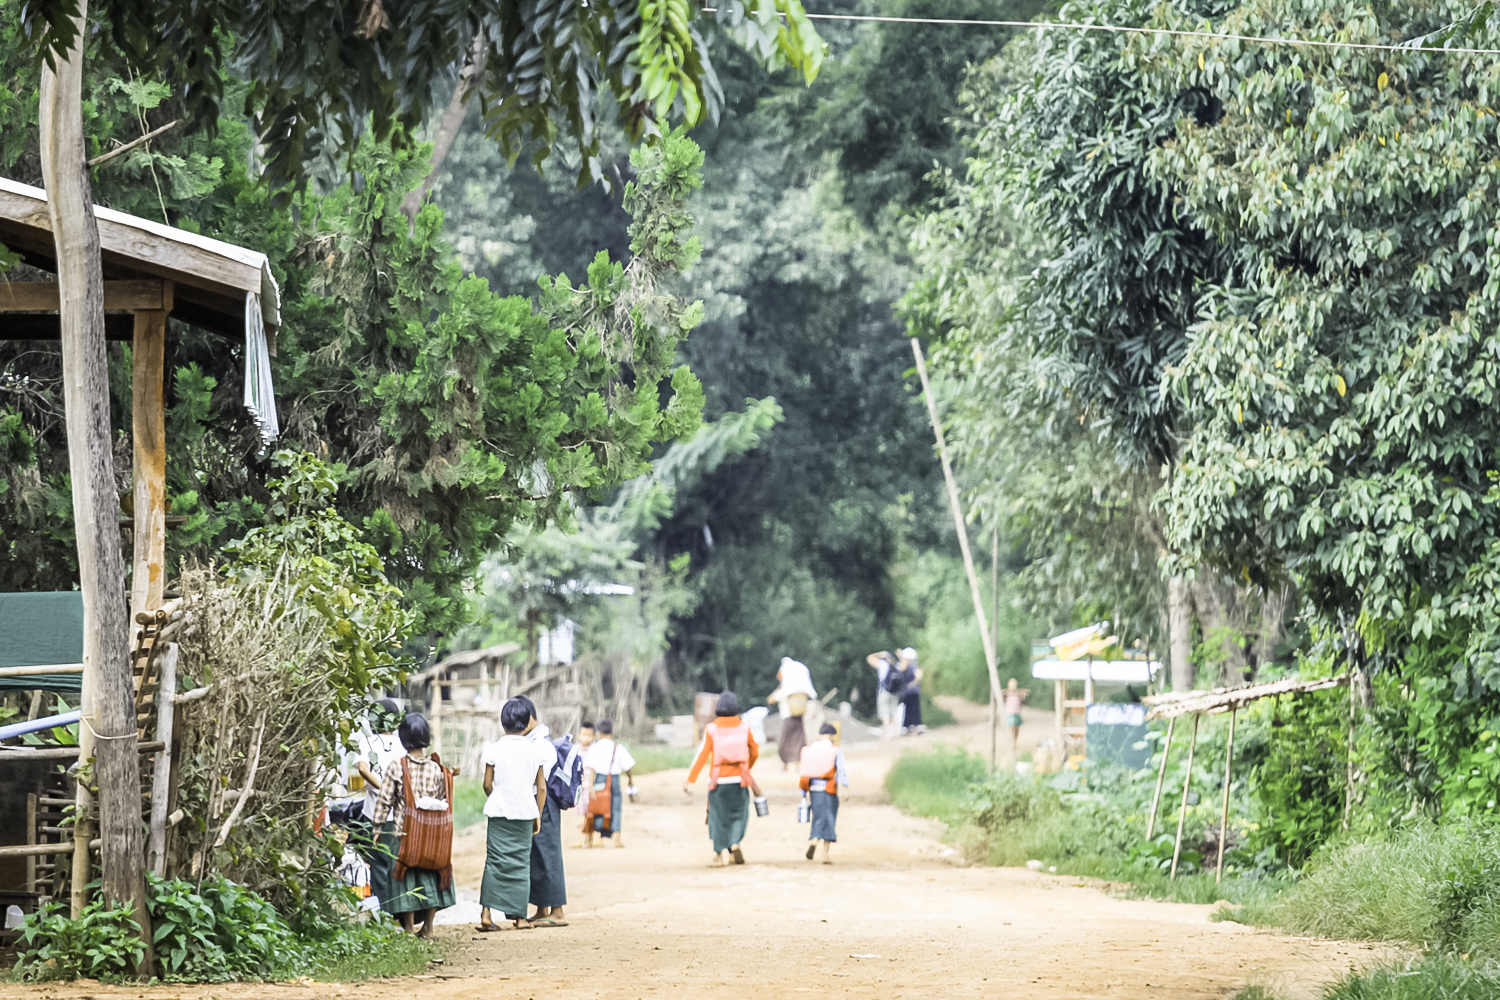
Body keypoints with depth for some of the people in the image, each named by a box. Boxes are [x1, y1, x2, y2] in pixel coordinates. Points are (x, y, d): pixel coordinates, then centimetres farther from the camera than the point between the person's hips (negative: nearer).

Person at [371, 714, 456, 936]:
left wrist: (378, 827, 2)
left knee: (406, 877, 4)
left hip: (404, 830, -2)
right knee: (431, 875, 12)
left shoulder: (396, 768, -8)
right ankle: (428, 925, 13)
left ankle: (409, 927, 5)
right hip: (433, 833, 2)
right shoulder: (437, 769, -1)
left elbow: (384, 801, -6)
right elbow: (445, 802, 3)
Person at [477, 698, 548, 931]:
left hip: (499, 812, -1)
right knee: (521, 863, 7)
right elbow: (541, 787, 2)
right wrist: (538, 815, 13)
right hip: (525, 812, 1)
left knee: (494, 861, 4)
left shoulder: (494, 749, -5)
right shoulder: (535, 750, 0)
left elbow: (487, 784, -1)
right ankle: (520, 916, 6)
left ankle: (486, 914, -4)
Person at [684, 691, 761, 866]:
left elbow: (702, 755, -13)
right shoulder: (744, 728, -2)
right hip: (739, 779, 1)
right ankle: (735, 843, -12)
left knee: (718, 816, 11)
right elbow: (755, 752, 10)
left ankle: (718, 854, 10)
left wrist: (690, 780, -12)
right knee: (739, 814, 12)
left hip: (718, 780, -1)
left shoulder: (711, 729, -8)